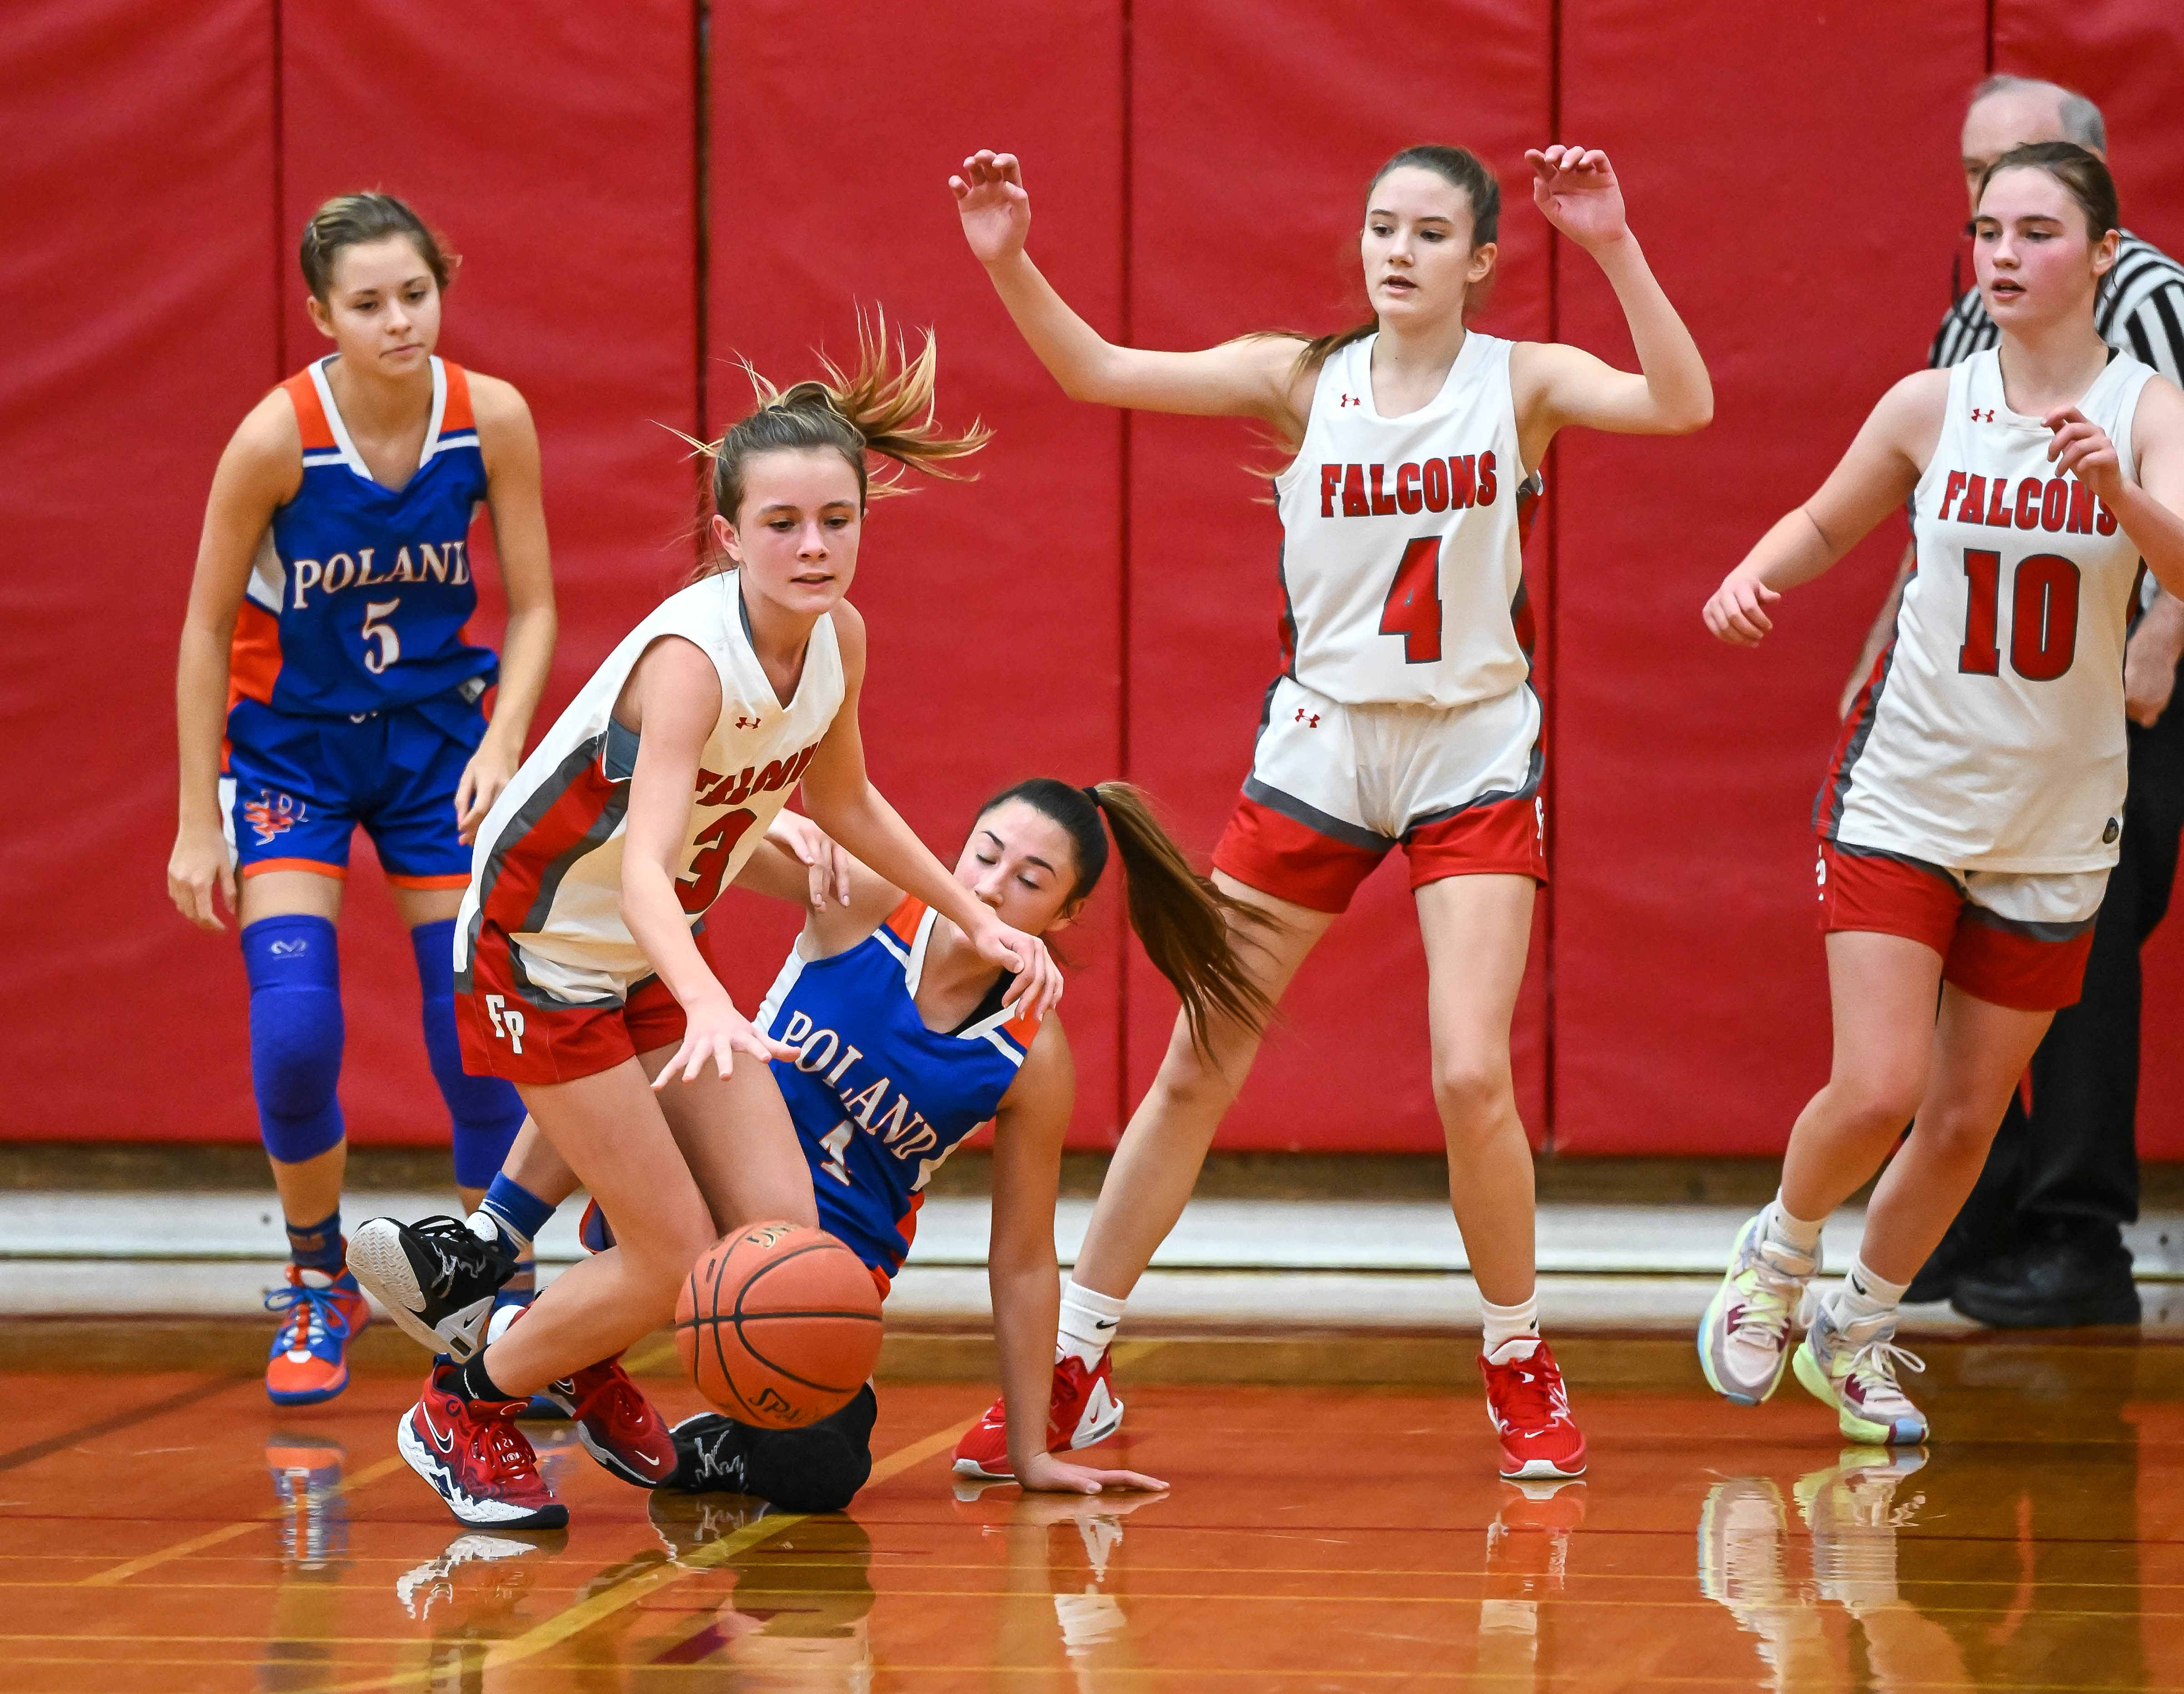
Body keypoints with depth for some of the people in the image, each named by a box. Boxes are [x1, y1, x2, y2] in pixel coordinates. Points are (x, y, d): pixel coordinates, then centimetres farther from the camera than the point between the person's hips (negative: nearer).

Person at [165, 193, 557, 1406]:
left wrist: (502, 742, -20)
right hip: (289, 738, -2)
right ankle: (317, 1286, 8)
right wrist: (198, 822, -11)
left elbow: (532, 608, -4)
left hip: (439, 734, 2)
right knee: (293, 1025, -15)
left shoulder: (491, 419, -15)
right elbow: (207, 629, -12)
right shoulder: (278, 437, -22)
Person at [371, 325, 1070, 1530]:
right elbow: (642, 867, -45)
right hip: (540, 958, -7)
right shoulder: (691, 656, -32)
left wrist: (978, 921, 10)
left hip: (655, 958, 7)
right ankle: (462, 1407, 15)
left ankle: (581, 1362, 26)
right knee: (682, 1262, -10)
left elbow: (842, 799, 13)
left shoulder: (839, 637, -8)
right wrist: (710, 1006, -61)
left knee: (782, 1233, -4)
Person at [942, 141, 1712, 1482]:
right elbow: (1099, 373, -8)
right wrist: (1009, 263, -24)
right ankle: (1072, 1366, 15)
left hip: (1474, 761, -2)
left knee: (1472, 1077, -14)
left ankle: (1522, 1371, 8)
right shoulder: (1304, 379, -2)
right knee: (1195, 1073, 4)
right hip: (1319, 753, 2)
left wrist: (1614, 248, -32)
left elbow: (1682, 406, -22)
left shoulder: (1521, 380, -5)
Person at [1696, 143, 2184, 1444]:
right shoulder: (1931, 407, -3)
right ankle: (1781, 1252, 17)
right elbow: (1826, 524, 15)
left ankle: (1856, 1333, 31)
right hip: (1905, 798, -1)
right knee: (1877, 1090, -14)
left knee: (1968, 1120, 8)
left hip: (2055, 823, 1)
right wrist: (1752, 576, -6)